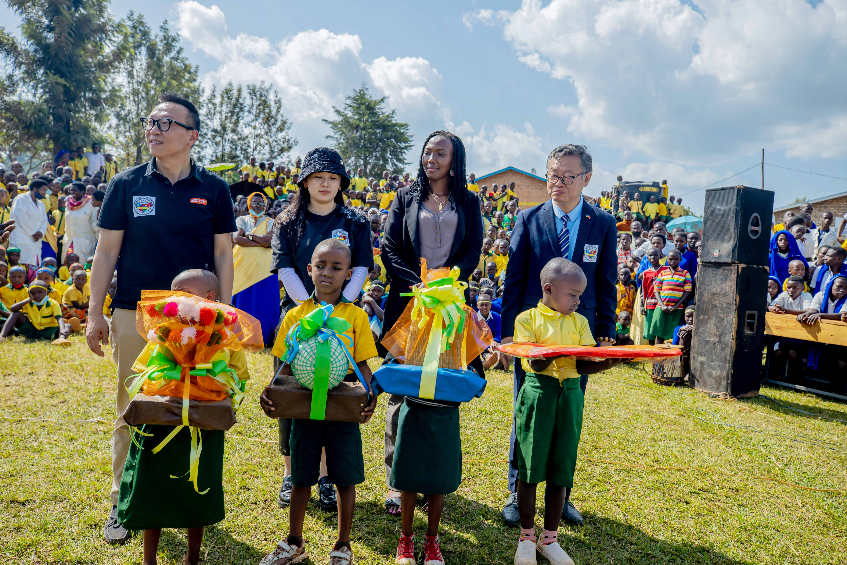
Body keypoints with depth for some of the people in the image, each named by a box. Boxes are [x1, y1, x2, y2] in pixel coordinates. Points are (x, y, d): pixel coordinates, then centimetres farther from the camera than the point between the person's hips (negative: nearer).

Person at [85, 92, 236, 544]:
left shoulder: (213, 189, 2)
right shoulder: (126, 184, 3)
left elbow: (222, 253, 5)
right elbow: (107, 251, 5)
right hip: (134, 315, 0)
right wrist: (94, 314, 2)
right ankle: (122, 504, 22)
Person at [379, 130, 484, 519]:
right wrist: (417, 285, -10)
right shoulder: (405, 198, 14)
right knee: (401, 388, -3)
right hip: (407, 302, 0)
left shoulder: (468, 202, 14)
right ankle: (396, 481, 4)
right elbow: (389, 249, 5)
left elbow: (472, 252, 5)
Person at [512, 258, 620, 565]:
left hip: (570, 395, 4)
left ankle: (549, 538, 25)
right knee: (530, 468, 4)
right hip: (537, 395, -3)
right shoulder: (528, 319, -3)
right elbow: (535, 362, -12)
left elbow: (583, 366, 3)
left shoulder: (579, 322, 9)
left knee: (560, 470, 9)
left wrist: (605, 363, -16)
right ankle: (527, 537, 22)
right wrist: (563, 351, -27)